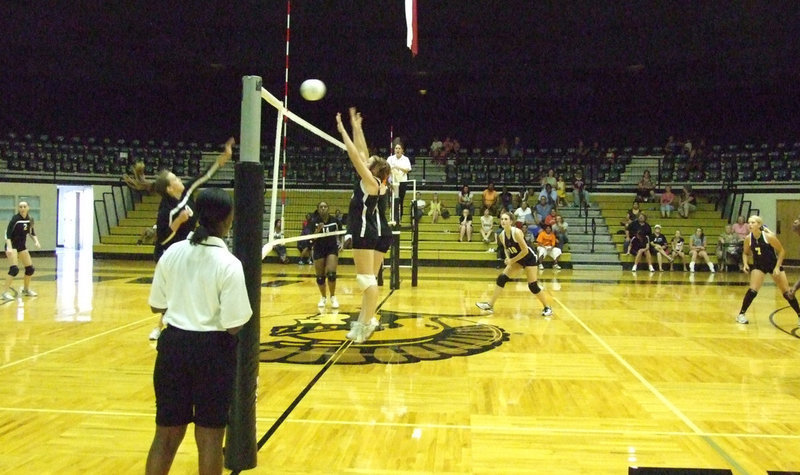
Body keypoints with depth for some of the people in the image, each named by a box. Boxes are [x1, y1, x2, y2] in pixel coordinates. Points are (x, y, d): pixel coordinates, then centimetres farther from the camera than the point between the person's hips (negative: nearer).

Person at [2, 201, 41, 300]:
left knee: (30, 268, 9)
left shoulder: (30, 219, 0)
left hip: (22, 246, 7)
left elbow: (31, 231, 15)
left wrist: (36, 241, 0)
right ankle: (5, 292, -14)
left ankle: (26, 289, 29)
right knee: (14, 269, -20)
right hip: (12, 245, -7)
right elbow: (7, 233, -21)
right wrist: (9, 247, -31)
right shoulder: (15, 218, -18)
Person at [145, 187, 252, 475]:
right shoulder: (228, 264, -16)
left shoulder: (172, 253, -2)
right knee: (209, 436, 10)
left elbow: (157, 305, 7)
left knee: (167, 433, 16)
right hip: (212, 350, -4)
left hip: (173, 345, 5)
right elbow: (233, 325, -17)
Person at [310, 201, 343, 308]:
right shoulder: (314, 222, -9)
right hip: (319, 250, 1)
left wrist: (341, 242, -7)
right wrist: (318, 230, -30)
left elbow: (341, 232, 9)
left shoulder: (335, 220, -7)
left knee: (331, 273, -17)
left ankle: (332, 297, 1)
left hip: (332, 248, -1)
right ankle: (323, 297, 25)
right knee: (320, 276, 4)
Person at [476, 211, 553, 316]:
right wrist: (508, 258, -9)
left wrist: (512, 260, -20)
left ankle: (547, 307, 10)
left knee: (533, 286, -8)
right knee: (501, 278, -3)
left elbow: (525, 250, -26)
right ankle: (490, 305, 2)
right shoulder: (502, 235, -8)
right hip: (517, 259, 6)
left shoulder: (517, 232, -27)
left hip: (529, 259, -6)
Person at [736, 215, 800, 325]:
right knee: (752, 290, -16)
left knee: (787, 292, 3)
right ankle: (741, 314, -3)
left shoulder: (769, 236, -22)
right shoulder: (748, 238, -13)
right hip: (758, 266, 1)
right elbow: (745, 253, 5)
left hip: (774, 265, -1)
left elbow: (782, 251, -12)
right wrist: (745, 264, -13)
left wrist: (777, 267, -17)